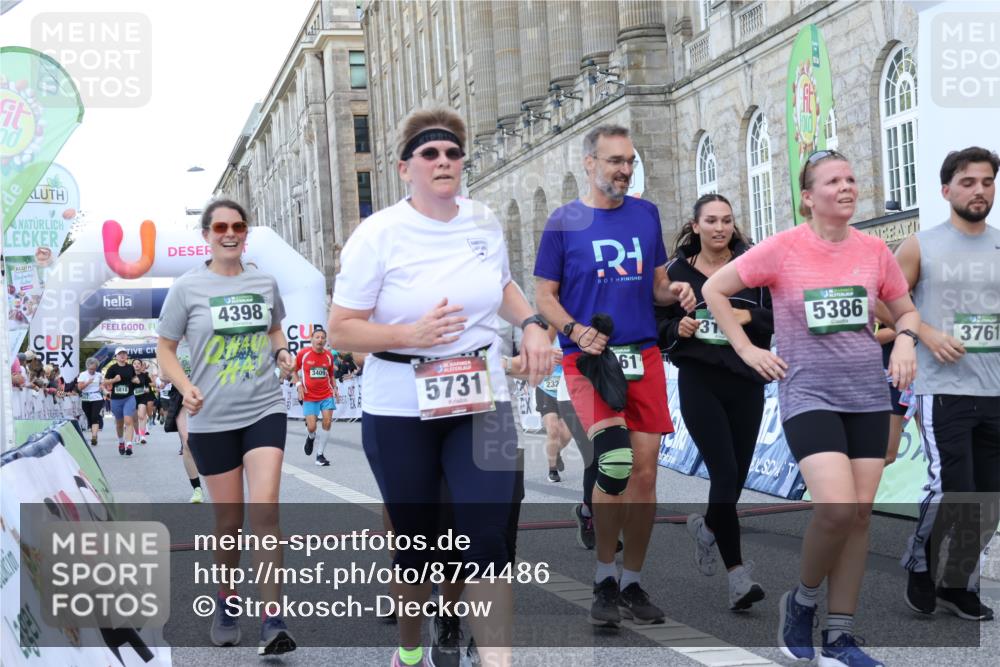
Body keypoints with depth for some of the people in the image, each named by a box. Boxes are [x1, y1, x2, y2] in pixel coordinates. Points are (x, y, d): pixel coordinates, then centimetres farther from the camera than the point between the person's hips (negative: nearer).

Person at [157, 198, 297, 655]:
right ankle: (226, 604, 33)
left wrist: (282, 352, 2)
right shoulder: (187, 288, -4)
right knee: (229, 521, 8)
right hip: (212, 420, -1)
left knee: (265, 511, -12)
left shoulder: (265, 283, 5)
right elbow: (165, 349, 1)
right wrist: (186, 388, -16)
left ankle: (273, 621, -8)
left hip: (264, 411, 1)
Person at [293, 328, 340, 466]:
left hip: (327, 395, 2)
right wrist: (298, 385, -9)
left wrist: (335, 389, 5)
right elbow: (294, 371, 5)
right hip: (309, 397, -2)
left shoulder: (329, 355, 3)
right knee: (311, 427, -9)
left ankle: (320, 454, 3)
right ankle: (311, 438, 31)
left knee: (327, 422, -11)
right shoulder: (303, 353, -6)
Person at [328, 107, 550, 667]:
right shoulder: (378, 234, -11)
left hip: (482, 402, 3)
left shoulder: (486, 222, 3)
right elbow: (340, 330, -10)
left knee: (488, 538, -10)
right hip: (400, 412, -2)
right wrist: (410, 334, -26)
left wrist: (532, 323, 4)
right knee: (416, 541, 12)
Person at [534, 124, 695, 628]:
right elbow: (544, 297, 3)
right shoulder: (564, 222, 1)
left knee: (644, 473, 3)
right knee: (614, 459, -23)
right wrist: (575, 331, -15)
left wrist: (676, 290, -4)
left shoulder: (646, 214, 12)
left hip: (643, 355, 4)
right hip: (587, 356, -4)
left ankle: (632, 584, 19)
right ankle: (604, 579, -6)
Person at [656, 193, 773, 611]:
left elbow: (782, 317, 4)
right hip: (699, 383, -2)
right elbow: (657, 324, 11)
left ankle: (706, 526, 42)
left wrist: (751, 317, -15)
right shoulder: (677, 271, 4)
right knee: (725, 473, -13)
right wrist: (678, 328, -10)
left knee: (737, 476, 8)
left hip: (747, 382, 2)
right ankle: (737, 574, -11)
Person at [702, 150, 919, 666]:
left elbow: (906, 310, 18)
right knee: (836, 506, -20)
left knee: (860, 512, 3)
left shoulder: (875, 250, 5)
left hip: (868, 396, 5)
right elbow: (714, 289, 1)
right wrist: (746, 349, -3)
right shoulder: (783, 249, -6)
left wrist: (905, 339, -3)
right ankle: (802, 600, 8)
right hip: (808, 395, -4)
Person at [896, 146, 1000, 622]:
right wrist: (927, 333, -11)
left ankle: (959, 585, 24)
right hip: (943, 390, -4)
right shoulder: (920, 247, -2)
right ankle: (919, 562, 16)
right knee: (950, 490, -11)